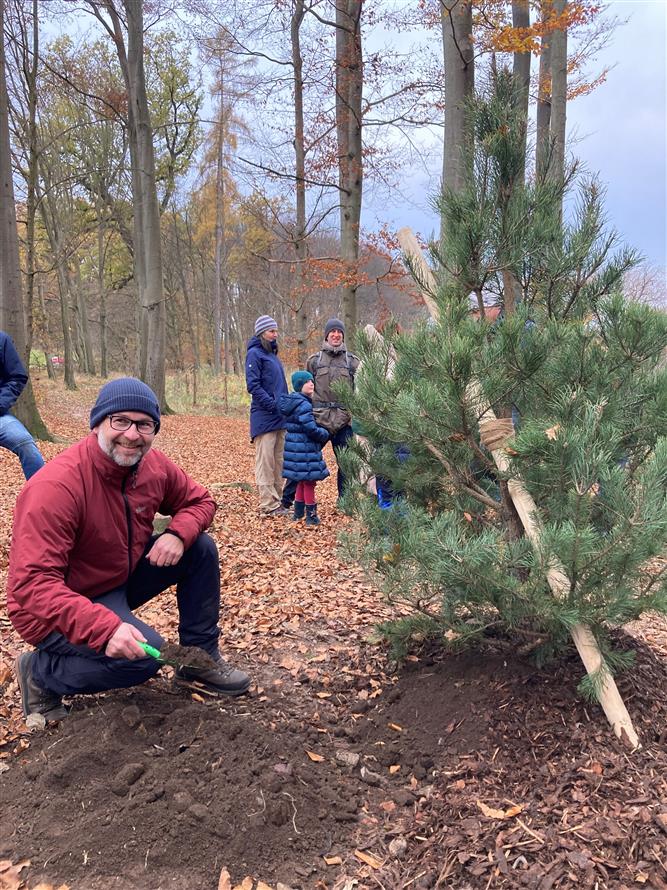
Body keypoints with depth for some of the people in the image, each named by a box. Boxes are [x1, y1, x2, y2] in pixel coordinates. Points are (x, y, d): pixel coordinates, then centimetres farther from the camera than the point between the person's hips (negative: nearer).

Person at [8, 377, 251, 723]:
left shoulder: (154, 464, -10)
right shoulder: (56, 485, -31)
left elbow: (199, 500, 5)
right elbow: (32, 584, -35)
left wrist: (178, 534, -18)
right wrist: (105, 627, -46)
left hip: (122, 576, 7)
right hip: (64, 606, -7)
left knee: (201, 548, -6)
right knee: (144, 655, -28)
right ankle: (40, 671, -2)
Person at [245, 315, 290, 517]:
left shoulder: (272, 353, 20)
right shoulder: (255, 354, -6)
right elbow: (253, 385, -14)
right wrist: (273, 404, -18)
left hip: (280, 417, 9)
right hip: (264, 417, -9)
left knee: (278, 461, 12)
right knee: (265, 462, -6)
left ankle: (278, 500, 20)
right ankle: (268, 504, -3)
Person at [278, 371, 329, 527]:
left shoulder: (291, 402, 11)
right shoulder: (304, 404, -19)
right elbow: (311, 429, -22)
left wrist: (320, 431, 18)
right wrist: (325, 434, -4)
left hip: (294, 447, 9)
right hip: (305, 450, -9)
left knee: (302, 481, 19)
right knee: (309, 481, 0)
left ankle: (298, 512, 26)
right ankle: (311, 515, 8)